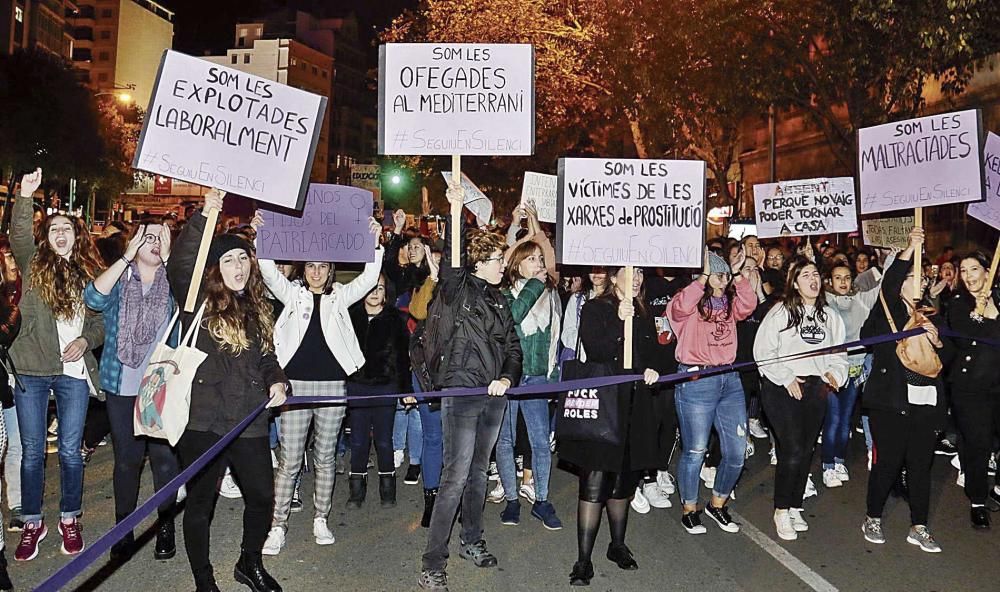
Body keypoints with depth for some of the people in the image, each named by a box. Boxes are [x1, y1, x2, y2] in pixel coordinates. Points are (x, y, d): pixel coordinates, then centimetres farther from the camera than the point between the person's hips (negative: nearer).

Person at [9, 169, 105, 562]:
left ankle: (70, 519, 23)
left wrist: (86, 340, -7)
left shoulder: (90, 273, 8)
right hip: (32, 370, -1)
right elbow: (18, 237, -15)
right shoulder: (34, 265, 4)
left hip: (74, 372, 1)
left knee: (70, 451, 6)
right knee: (32, 452, 8)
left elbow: (102, 319, 12)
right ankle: (32, 523, 23)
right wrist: (25, 197, -29)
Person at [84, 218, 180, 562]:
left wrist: (168, 258, -20)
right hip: (123, 387, 0)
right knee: (127, 459, 8)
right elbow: (93, 298, -17)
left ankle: (165, 527, 19)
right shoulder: (119, 279, 4)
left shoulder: (172, 281, 5)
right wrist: (127, 255, -19)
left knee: (164, 458, 4)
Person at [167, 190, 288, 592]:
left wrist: (278, 382, 2)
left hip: (249, 421, 6)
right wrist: (204, 217, -32)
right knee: (200, 502, 7)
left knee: (262, 495, 14)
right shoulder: (200, 301, -4)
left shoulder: (258, 309, 14)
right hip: (203, 422, -5)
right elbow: (179, 266, -24)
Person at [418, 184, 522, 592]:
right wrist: (456, 211, -29)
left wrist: (507, 378, -4)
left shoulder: (499, 299, 14)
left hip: (494, 396, 7)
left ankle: (471, 542, 34)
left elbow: (513, 347, 14)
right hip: (460, 393, -7)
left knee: (478, 473, 18)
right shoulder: (457, 290, -4)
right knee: (456, 476, -9)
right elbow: (451, 263, -24)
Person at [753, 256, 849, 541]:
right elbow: (763, 351, -9)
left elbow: (839, 352, 16)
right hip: (782, 389, -5)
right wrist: (786, 378, -12)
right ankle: (781, 511, 5)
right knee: (792, 452, -11)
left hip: (816, 389, 6)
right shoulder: (780, 313, -6)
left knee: (806, 452, 11)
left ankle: (795, 507, 27)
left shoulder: (829, 315, 11)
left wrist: (834, 372, -2)